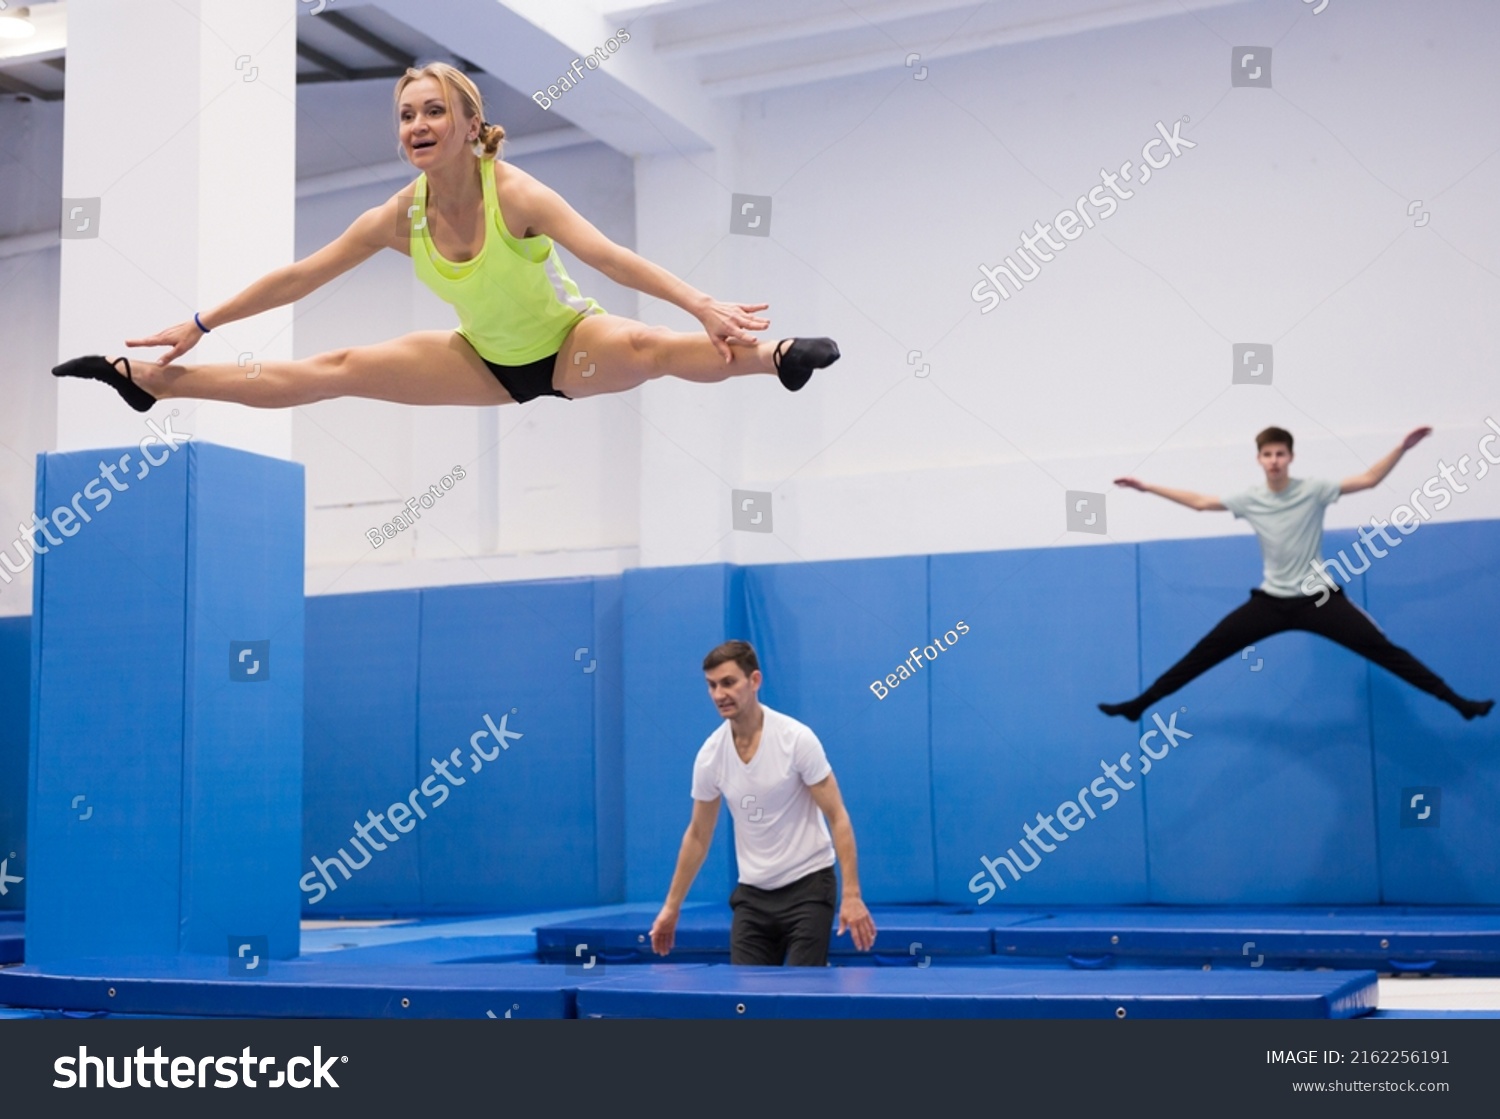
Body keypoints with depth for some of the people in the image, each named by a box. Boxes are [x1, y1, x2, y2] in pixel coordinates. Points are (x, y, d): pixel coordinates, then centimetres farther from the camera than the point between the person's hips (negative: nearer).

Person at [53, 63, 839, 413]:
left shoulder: (516, 194, -26)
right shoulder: (399, 217, -12)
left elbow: (607, 255, -38)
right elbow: (299, 277, -4)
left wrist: (700, 306, -51)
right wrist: (200, 324, -4)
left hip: (569, 345, -4)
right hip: (489, 363, 4)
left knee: (649, 348, -39)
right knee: (337, 371, 1)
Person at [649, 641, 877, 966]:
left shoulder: (797, 739, -15)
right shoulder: (710, 755, -2)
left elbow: (837, 817, -13)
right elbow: (697, 835, 10)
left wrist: (851, 896, -20)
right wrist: (671, 907, 12)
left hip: (807, 886, -4)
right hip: (752, 895, 4)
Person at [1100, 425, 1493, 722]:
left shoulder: (1313, 490, -8)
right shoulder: (1249, 500, -1)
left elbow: (1368, 480, -7)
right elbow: (1199, 502, 8)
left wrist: (1402, 447, -17)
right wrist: (1147, 487, 9)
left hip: (1318, 597, -2)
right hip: (1272, 601, 2)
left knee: (1382, 649, -10)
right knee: (1206, 651, 0)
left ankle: (1458, 701, -3)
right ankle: (1138, 704, 6)